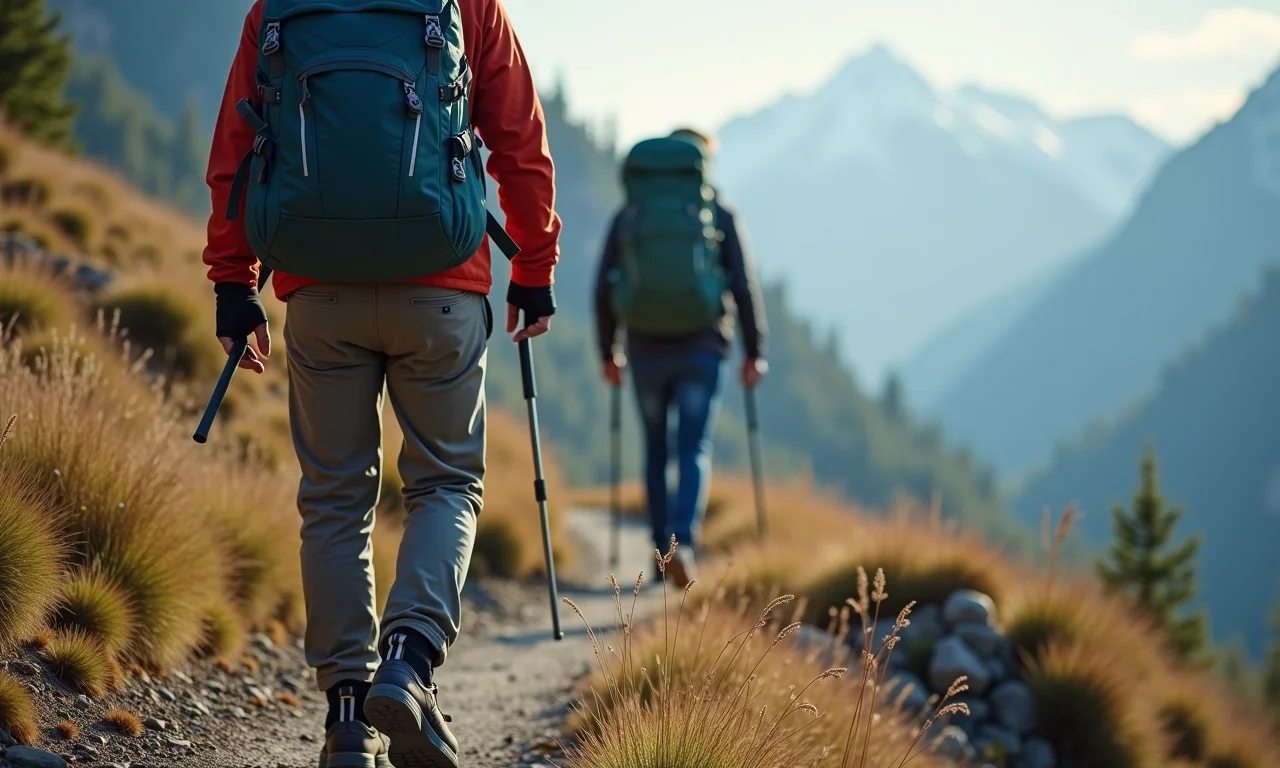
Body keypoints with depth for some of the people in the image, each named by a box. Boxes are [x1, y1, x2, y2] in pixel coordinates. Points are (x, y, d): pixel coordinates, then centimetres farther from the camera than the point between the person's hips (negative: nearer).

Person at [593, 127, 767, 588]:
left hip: (646, 347, 2)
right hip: (701, 346, -2)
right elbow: (744, 287, -3)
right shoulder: (719, 216, 2)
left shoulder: (628, 216, 6)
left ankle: (663, 551, 16)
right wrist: (755, 353, 5)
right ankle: (683, 541, -22)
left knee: (656, 451, 15)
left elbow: (603, 290, 5)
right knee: (695, 451, -1)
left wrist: (609, 352, 14)